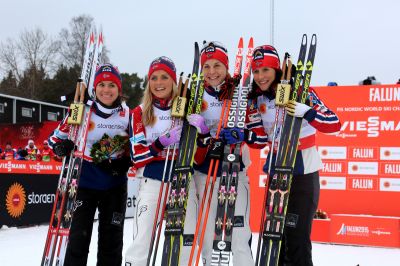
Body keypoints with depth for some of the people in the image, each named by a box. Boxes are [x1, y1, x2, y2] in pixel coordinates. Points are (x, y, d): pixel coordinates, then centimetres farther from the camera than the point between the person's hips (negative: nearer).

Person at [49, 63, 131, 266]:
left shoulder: (128, 115, -3)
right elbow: (55, 138, 1)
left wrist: (124, 162, -10)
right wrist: (62, 147, -22)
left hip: (115, 184, 2)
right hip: (85, 181, -1)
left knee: (112, 238, 11)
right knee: (78, 236, -4)